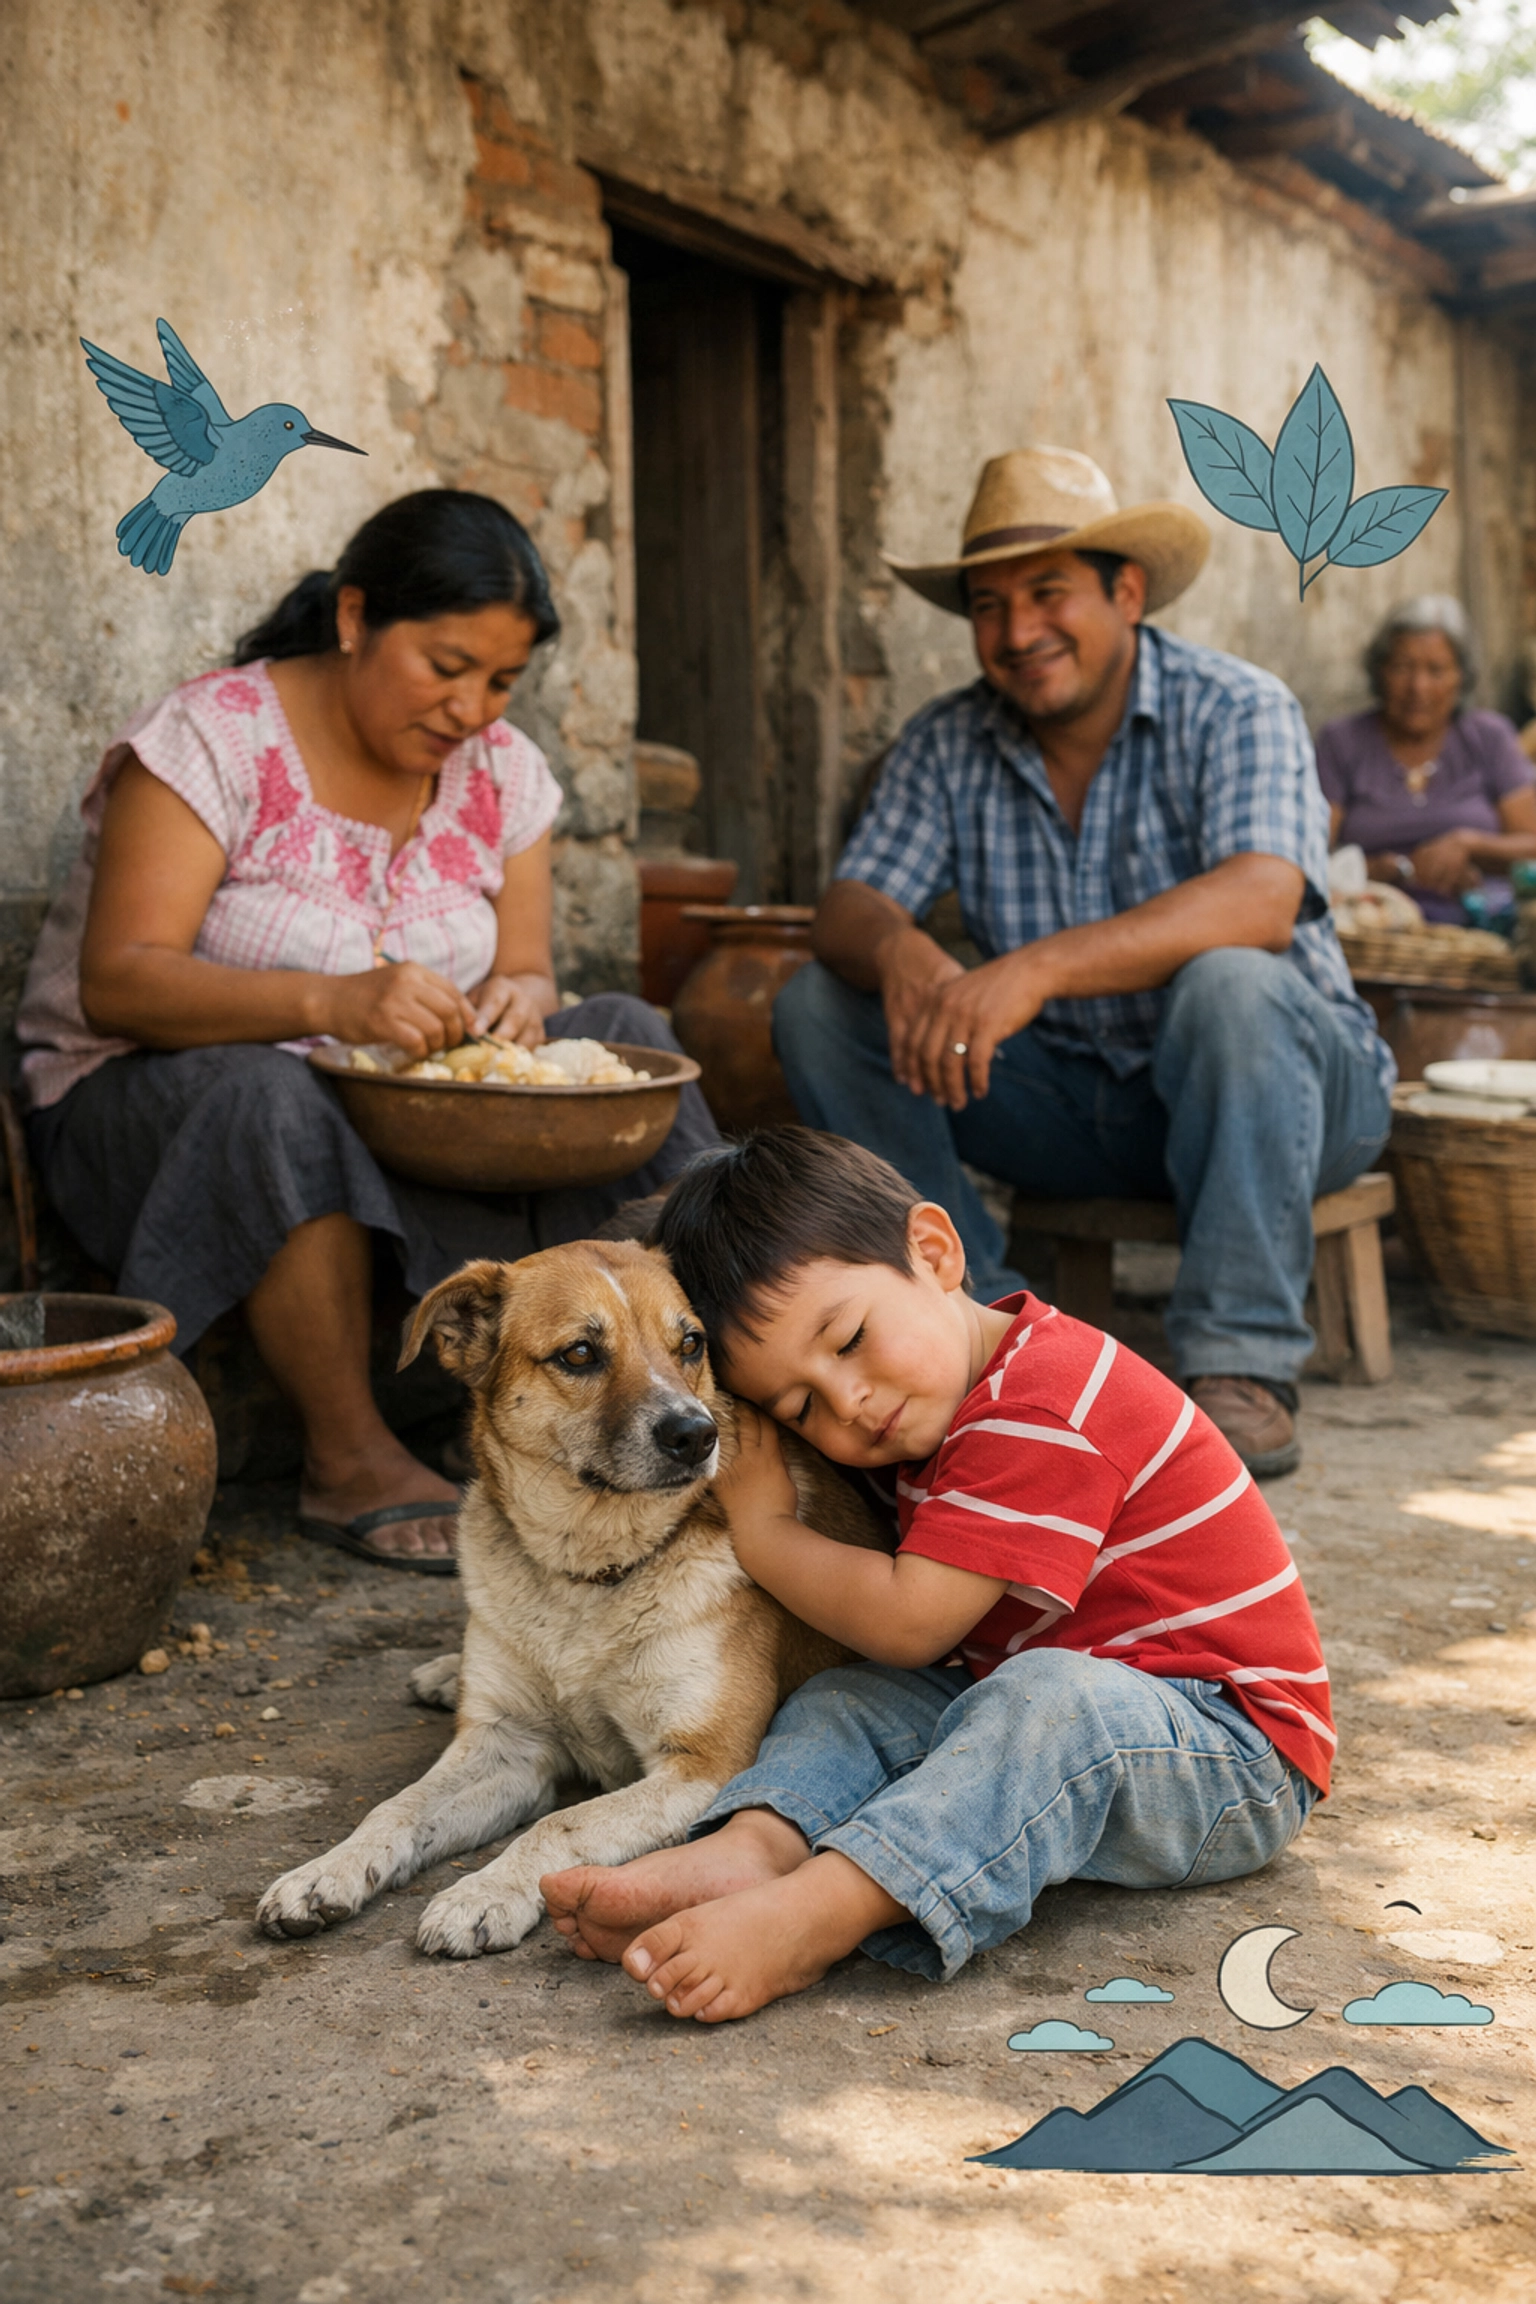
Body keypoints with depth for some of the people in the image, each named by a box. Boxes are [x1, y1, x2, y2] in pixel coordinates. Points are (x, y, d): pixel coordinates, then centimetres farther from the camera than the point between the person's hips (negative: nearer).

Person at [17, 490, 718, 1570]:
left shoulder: (503, 770, 2)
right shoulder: (212, 737, -15)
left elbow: (529, 974, 1)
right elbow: (115, 983, -24)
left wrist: (517, 1001, -25)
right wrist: (329, 1003, -41)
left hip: (399, 1106, 5)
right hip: (155, 1099, -5)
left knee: (625, 1035, -14)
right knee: (275, 1095, -39)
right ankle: (351, 1461, -26)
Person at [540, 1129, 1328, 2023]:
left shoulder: (1046, 1408, -21)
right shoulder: (949, 1412, 10)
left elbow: (909, 1623, -22)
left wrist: (763, 1531, -9)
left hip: (1239, 1757, -9)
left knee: (1051, 1702, -38)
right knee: (849, 1701, -6)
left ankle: (812, 1914, -50)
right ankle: (747, 1853, -34)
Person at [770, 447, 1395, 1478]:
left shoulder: (1237, 710, -13)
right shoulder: (946, 744, 0)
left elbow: (1259, 901, -31)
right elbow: (847, 907, -8)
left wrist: (1039, 966, -44)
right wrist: (899, 950, -34)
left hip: (1294, 1085, -4)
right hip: (1074, 1102, 4)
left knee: (1231, 983, -37)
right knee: (818, 1006, -11)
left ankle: (1243, 1366, -28)